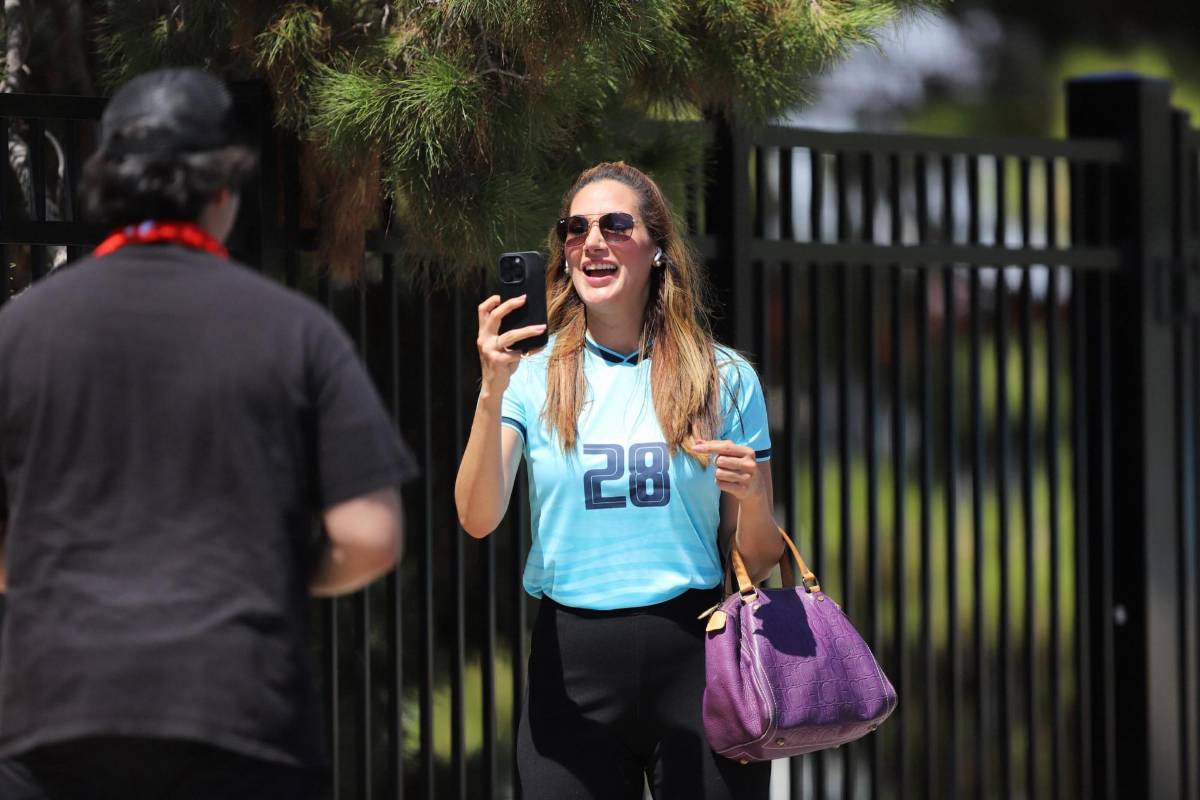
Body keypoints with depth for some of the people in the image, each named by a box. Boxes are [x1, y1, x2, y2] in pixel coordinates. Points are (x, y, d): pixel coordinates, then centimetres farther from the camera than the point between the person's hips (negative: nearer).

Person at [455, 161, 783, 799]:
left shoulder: (725, 379, 7)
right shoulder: (534, 379, 5)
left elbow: (756, 562, 9)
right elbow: (478, 519, -9)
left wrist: (751, 497, -13)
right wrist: (492, 393, -20)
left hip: (692, 658, 0)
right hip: (570, 670, 0)